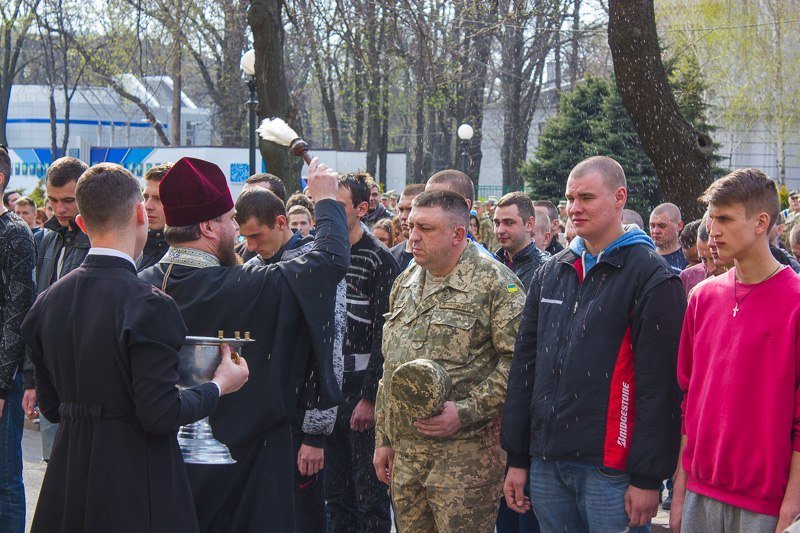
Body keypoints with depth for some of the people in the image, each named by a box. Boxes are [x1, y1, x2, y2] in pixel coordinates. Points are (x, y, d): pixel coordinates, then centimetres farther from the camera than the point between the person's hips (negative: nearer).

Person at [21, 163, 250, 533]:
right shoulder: (147, 306, -18)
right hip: (136, 494, -7)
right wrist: (218, 386, -3)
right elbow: (160, 415, -18)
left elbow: (50, 406, 10)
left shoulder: (49, 301, 3)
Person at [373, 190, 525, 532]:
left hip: (466, 453, -7)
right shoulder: (405, 283, 16)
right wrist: (383, 438, 19)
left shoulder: (494, 282, -7)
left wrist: (466, 412, -19)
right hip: (404, 452, 7)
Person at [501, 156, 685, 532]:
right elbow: (524, 366, 14)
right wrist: (517, 458, 10)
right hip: (546, 464, 6)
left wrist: (648, 477, -14)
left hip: (610, 471, -6)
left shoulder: (651, 276, -6)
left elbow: (659, 384, -11)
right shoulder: (551, 273, 13)